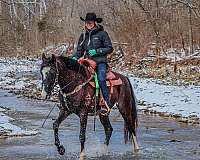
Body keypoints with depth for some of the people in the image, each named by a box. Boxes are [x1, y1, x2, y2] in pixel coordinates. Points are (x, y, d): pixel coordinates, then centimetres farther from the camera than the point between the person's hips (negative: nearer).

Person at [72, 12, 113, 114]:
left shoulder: (102, 34, 0)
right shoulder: (83, 35, 15)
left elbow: (110, 48, -1)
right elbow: (80, 50, 20)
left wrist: (97, 51, -13)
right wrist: (75, 57, -1)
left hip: (100, 61, -5)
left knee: (101, 80, -28)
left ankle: (107, 103, -24)